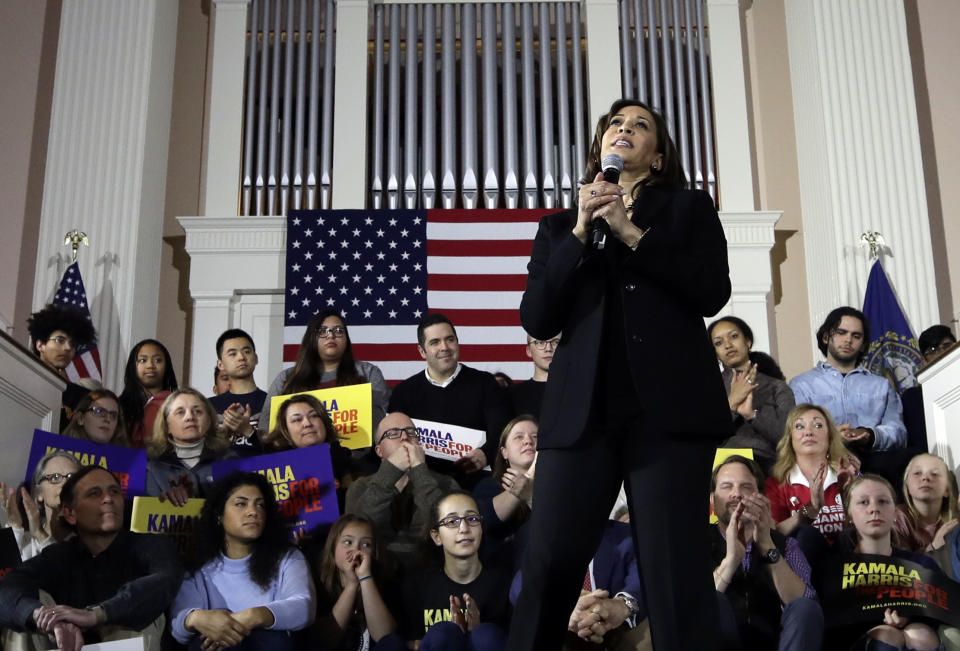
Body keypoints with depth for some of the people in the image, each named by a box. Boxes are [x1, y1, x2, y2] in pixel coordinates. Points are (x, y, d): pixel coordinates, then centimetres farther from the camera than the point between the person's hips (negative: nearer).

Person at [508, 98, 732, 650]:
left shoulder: (689, 209, 16)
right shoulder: (561, 226, 21)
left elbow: (713, 292, 0)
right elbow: (536, 319, 7)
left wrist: (631, 233, -4)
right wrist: (580, 233, -1)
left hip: (669, 404, -1)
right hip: (582, 407, 2)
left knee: (675, 565, -6)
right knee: (550, 562, -5)